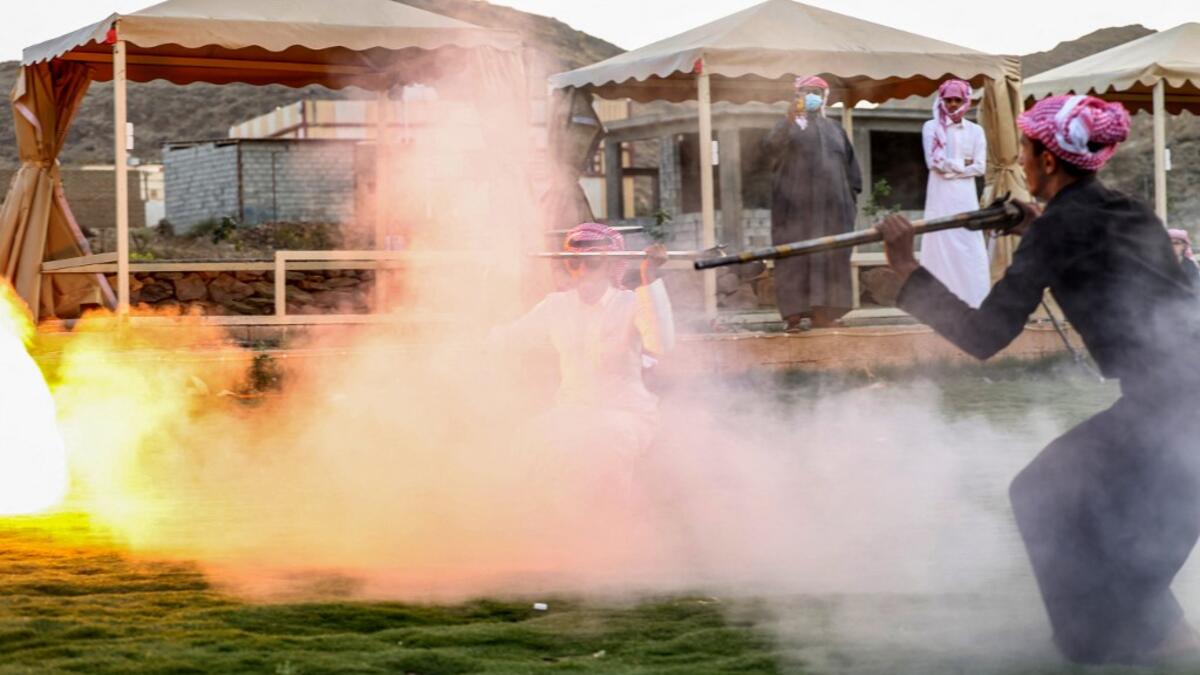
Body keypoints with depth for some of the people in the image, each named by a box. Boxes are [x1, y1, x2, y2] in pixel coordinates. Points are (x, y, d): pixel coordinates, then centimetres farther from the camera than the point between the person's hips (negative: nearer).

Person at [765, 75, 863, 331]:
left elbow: (852, 170, 22)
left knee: (830, 259, 0)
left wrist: (851, 201, 10)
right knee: (796, 258, -8)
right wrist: (789, 123, -32)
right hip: (797, 207, -4)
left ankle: (822, 314, 3)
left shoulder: (835, 130, 19)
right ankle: (794, 314, -10)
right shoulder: (789, 127, 6)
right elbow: (770, 148, -17)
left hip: (832, 209, 4)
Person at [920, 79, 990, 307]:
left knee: (970, 248, -3)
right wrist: (963, 164, -3)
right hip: (940, 196, -2)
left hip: (966, 195, 2)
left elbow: (980, 167, 0)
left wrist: (951, 168, -7)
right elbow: (934, 162, -8)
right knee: (942, 246, -5)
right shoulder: (932, 127, 3)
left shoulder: (975, 130, 9)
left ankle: (974, 302, -2)